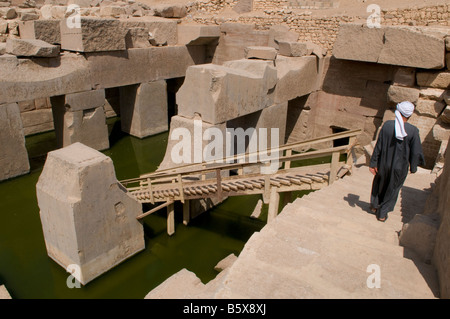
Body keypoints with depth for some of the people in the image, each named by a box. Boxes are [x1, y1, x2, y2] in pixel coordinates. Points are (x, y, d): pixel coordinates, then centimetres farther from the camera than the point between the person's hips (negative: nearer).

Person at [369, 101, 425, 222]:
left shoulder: (387, 125, -16)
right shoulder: (413, 131, -19)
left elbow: (378, 146, -11)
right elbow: (415, 152, -10)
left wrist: (373, 163, -2)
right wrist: (413, 167, 6)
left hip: (384, 163, 1)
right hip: (400, 166, -1)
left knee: (379, 183, 28)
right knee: (392, 189, 20)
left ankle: (374, 205, 43)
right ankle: (382, 213, 30)